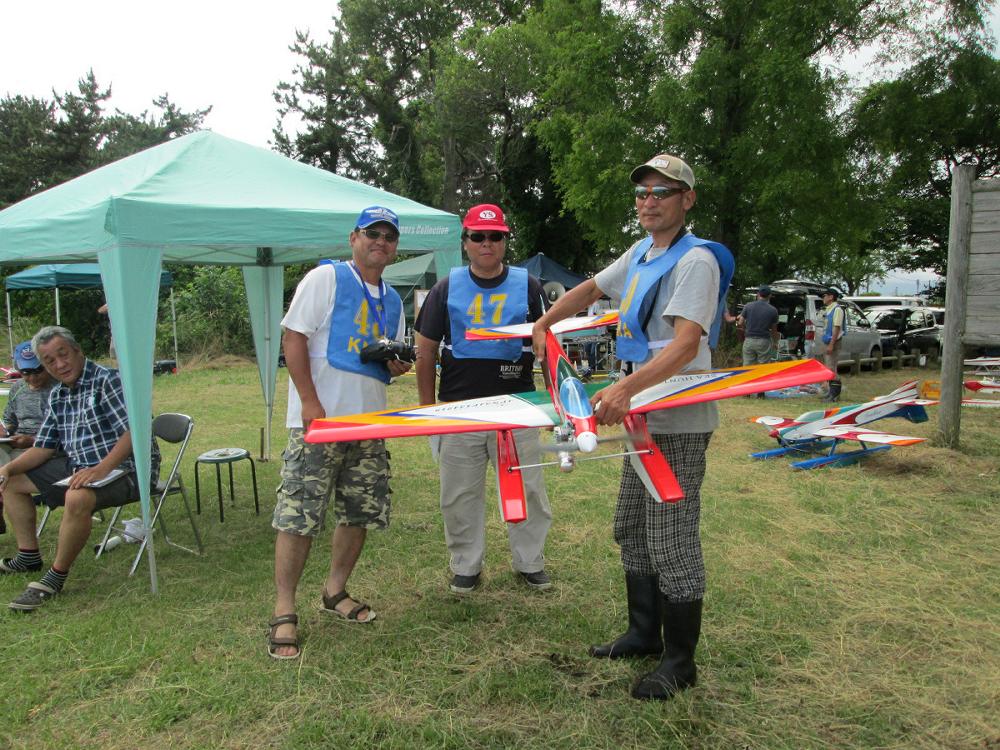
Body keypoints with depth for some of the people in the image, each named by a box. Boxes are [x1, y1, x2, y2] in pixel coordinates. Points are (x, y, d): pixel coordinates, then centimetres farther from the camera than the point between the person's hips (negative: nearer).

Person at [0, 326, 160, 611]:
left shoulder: (108, 380, -15)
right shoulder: (57, 396, 11)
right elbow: (43, 447, 14)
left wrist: (100, 470, -32)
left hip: (125, 467, -9)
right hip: (79, 468, 10)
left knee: (78, 498, -38)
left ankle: (57, 576, -18)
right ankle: (28, 555, 20)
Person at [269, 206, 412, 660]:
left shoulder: (393, 300, 17)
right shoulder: (326, 277, -3)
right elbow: (294, 338, -9)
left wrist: (398, 366, -1)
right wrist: (310, 403, -17)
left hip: (369, 421, 7)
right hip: (319, 419, -7)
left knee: (360, 514, 10)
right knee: (298, 517, -6)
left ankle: (335, 591, 29)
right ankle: (284, 613, 5)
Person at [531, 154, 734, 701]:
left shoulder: (695, 260, -15)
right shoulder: (640, 254, 12)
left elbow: (686, 345, -28)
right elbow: (593, 288, 28)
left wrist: (626, 387, -39)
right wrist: (544, 323, 20)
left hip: (679, 423, -9)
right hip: (643, 417, 10)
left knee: (671, 543, -2)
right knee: (631, 530, 17)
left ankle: (680, 660, 14)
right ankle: (644, 633, 33)